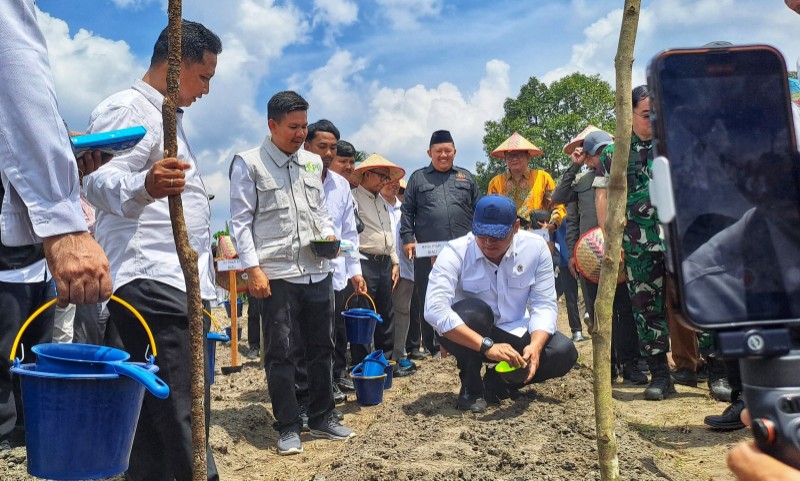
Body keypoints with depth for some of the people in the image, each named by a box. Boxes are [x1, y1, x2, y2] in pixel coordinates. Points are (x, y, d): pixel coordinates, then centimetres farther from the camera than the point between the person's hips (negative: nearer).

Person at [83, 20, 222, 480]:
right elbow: (101, 182, -24)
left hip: (173, 281, 10)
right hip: (150, 280, -10)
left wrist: (206, 245, 41)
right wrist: (143, 185, -45)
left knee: (155, 404, 13)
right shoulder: (127, 109, -7)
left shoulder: (167, 117, 23)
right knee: (182, 410, -13)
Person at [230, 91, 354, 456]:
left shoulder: (313, 163, 14)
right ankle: (288, 427, 16)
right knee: (281, 354, 2)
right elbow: (241, 221, -4)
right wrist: (252, 268, -12)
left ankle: (322, 418, 28)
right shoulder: (249, 163, -1)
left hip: (318, 272, 5)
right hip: (277, 274, -5)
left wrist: (328, 234, 1)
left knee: (321, 348, 13)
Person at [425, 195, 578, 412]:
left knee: (564, 352, -17)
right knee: (474, 311, -35)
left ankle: (497, 383, 4)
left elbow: (545, 305, -13)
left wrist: (535, 346, -33)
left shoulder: (536, 247, -13)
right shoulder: (455, 252, -23)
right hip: (464, 336, -3)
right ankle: (471, 386, -10)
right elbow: (434, 310, -35)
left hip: (514, 333, 3)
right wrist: (487, 346, -42)